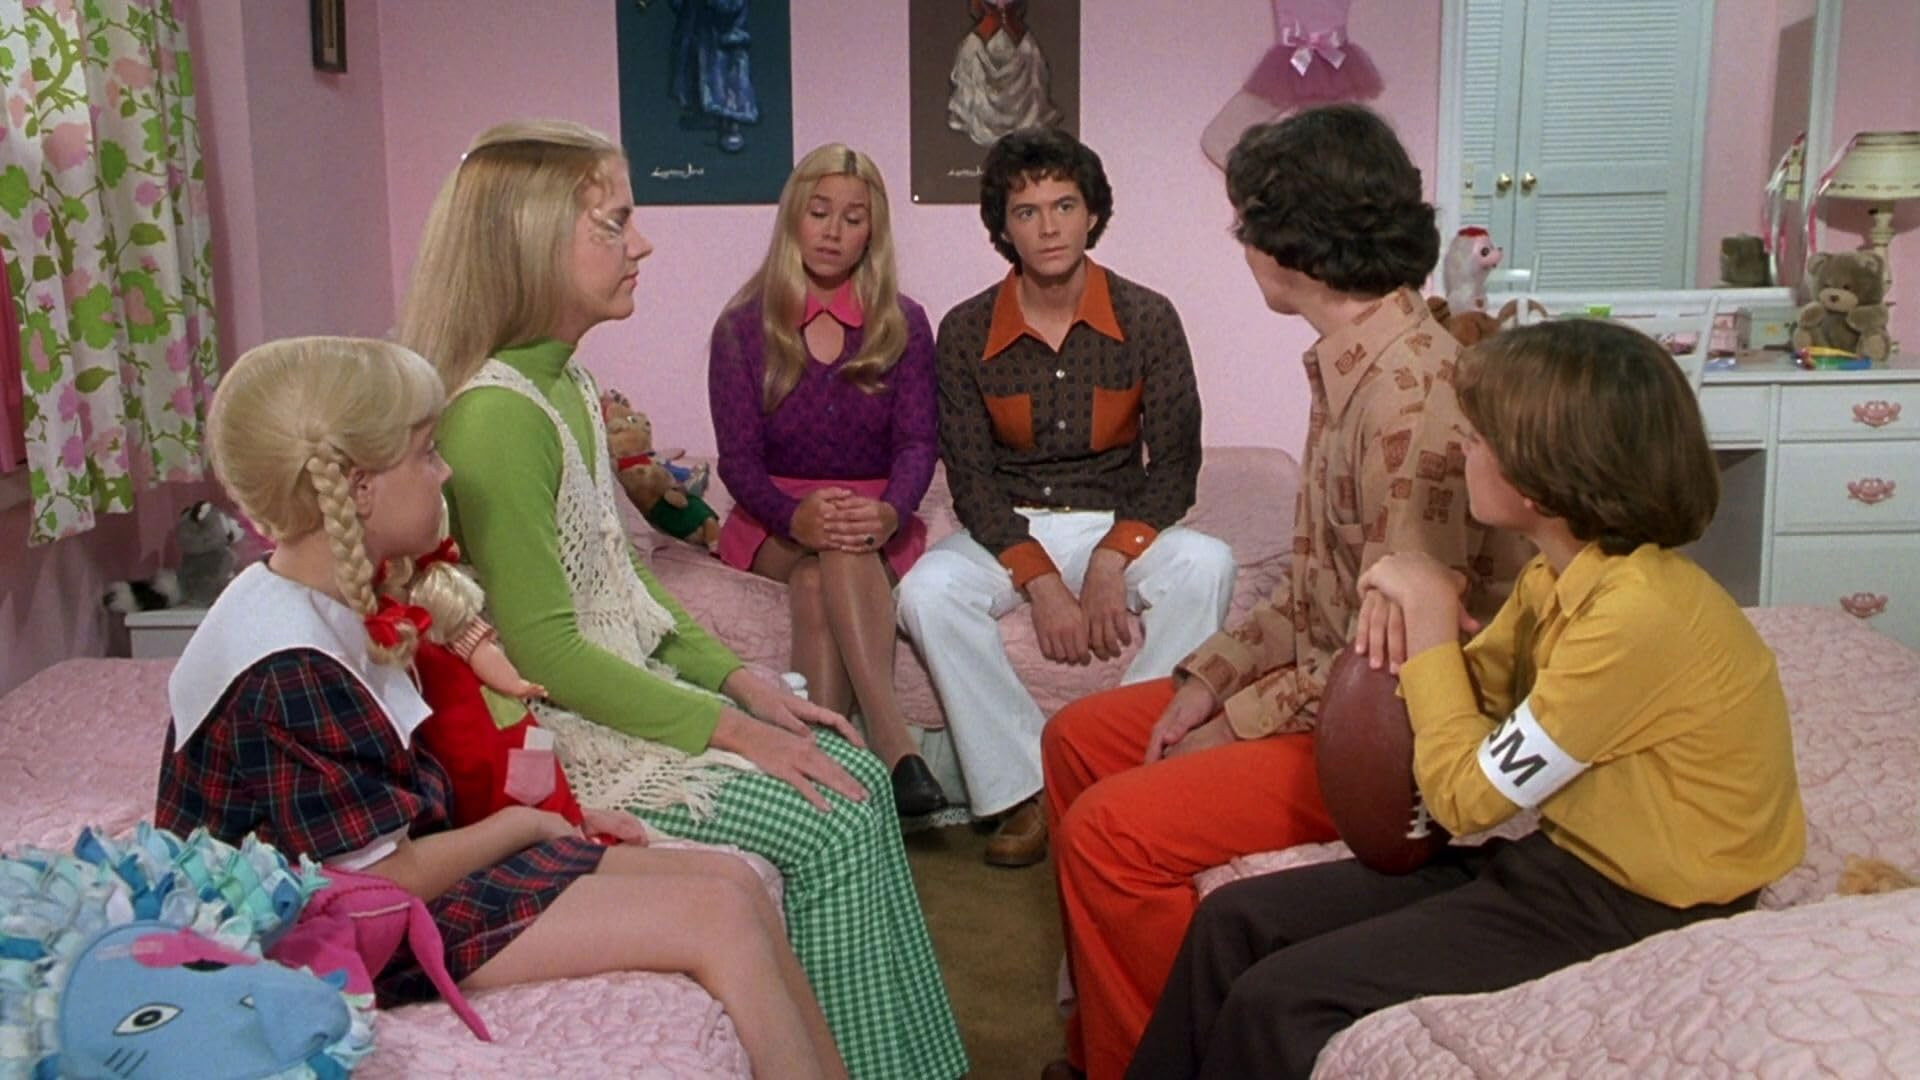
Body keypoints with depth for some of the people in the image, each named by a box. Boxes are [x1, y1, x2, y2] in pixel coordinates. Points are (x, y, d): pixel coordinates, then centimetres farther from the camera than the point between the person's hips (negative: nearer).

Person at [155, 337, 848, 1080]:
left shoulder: (336, 608, 6)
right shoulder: (287, 672, -24)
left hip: (419, 860, 9)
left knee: (735, 879, 0)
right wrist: (525, 824, -5)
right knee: (721, 918, -16)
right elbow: (391, 878, -21)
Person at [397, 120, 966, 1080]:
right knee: (832, 824, -13)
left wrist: (742, 681, 3)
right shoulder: (495, 417, -23)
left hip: (630, 678, 9)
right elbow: (543, 651, -22)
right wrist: (730, 729, -18)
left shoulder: (565, 381, 8)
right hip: (562, 733, -9)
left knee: (857, 777, 2)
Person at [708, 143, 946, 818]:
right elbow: (738, 459, -5)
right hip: (773, 522, 0)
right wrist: (798, 516, -28)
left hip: (879, 522, 0)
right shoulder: (743, 327, 3)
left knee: (822, 575, -35)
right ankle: (893, 744, -47)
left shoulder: (903, 325, 5)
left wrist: (889, 513, -29)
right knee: (825, 555, -35)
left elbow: (918, 444, -5)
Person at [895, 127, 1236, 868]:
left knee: (1205, 565, -31)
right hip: (1007, 530, 1)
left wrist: (1112, 562, -22)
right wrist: (1040, 581, -20)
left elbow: (1174, 463, -5)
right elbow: (970, 478, -6)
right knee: (926, 591, -30)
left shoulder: (1147, 320, -5)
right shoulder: (966, 332, -4)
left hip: (1120, 526, 0)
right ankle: (1025, 792, -20)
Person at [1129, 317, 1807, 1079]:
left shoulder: (1637, 611, -27)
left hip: (1627, 912, -9)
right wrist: (1406, 616, -9)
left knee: (1277, 1001, -14)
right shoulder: (1565, 574, 2)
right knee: (1236, 922, 3)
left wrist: (1430, 611, -15)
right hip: (1566, 855, 9)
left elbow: (1465, 795, -21)